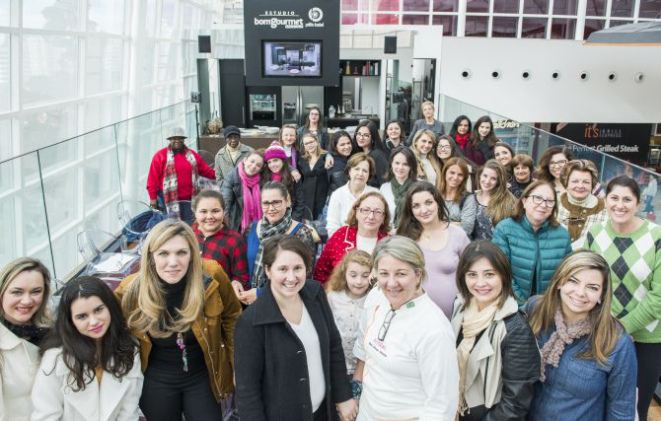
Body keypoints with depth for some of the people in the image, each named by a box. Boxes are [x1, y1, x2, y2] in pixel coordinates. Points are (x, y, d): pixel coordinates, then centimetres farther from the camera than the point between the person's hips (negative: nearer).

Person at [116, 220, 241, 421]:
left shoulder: (211, 277, -22)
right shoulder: (131, 290, -20)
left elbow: (231, 317, -3)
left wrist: (238, 366, 1)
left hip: (203, 376, 0)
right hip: (156, 381, 1)